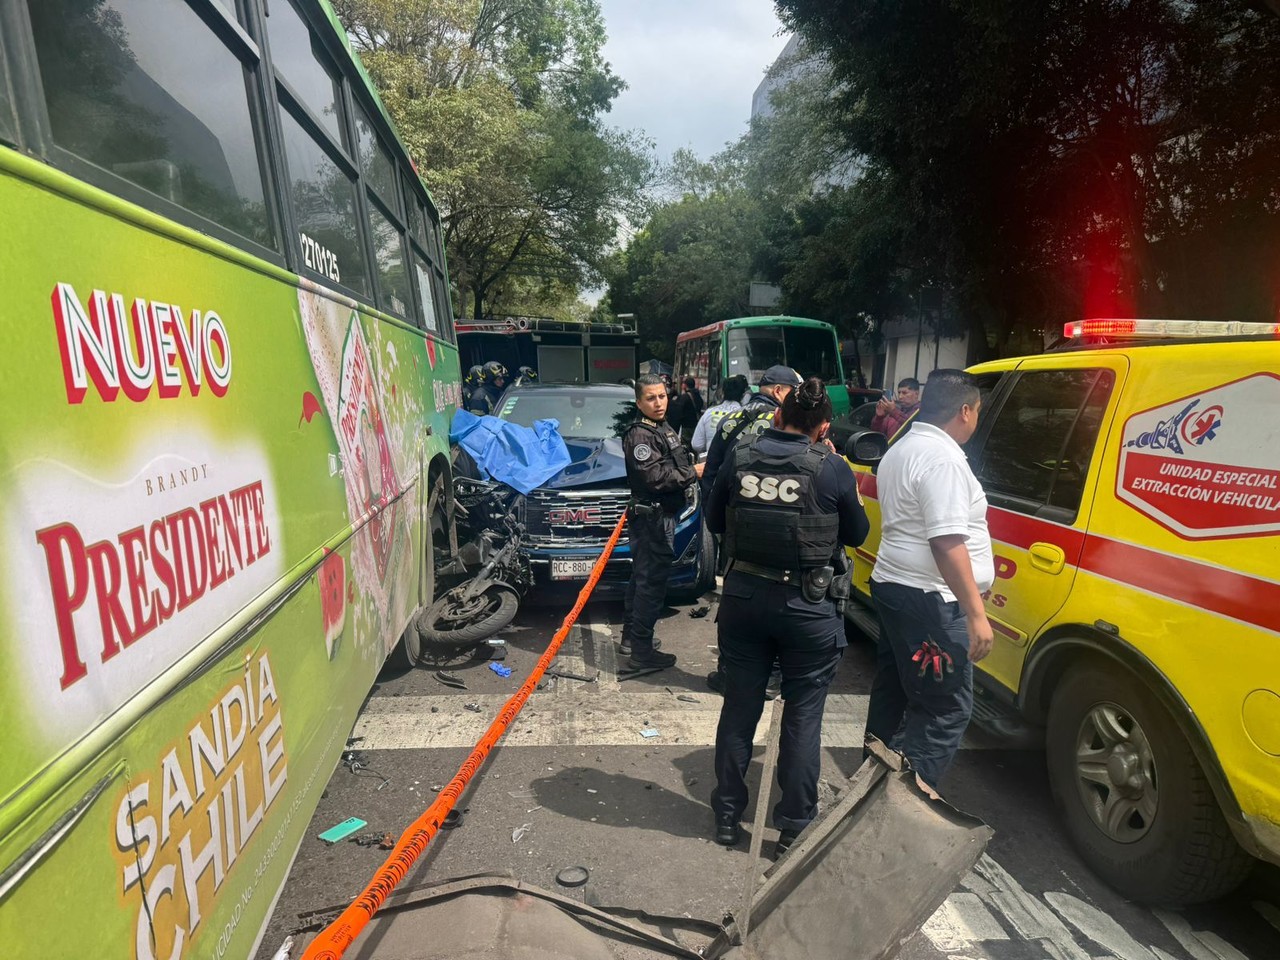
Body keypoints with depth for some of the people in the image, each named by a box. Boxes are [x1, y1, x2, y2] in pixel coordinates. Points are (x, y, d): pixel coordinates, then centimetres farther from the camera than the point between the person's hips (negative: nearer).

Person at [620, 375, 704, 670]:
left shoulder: (664, 428, 15)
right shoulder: (639, 435, -17)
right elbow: (654, 477, -25)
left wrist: (693, 466, 7)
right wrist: (693, 473, -18)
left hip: (661, 515, 11)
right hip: (652, 516, -11)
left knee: (641, 577, 18)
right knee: (651, 582, -6)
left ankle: (631, 636, 32)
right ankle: (641, 651, 2)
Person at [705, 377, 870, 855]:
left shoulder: (740, 458, -4)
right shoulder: (832, 469, -12)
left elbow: (715, 520, 8)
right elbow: (856, 534, 2)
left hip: (743, 597, 3)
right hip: (809, 607, -3)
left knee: (739, 707, 16)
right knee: (803, 716, 12)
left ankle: (727, 816, 30)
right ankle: (795, 825, 24)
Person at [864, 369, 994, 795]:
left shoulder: (900, 450, 15)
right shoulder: (943, 458, -18)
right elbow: (947, 542, -25)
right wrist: (976, 613, -23)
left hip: (892, 584, 10)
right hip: (930, 599, -10)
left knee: (893, 692, 18)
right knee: (948, 709, -2)